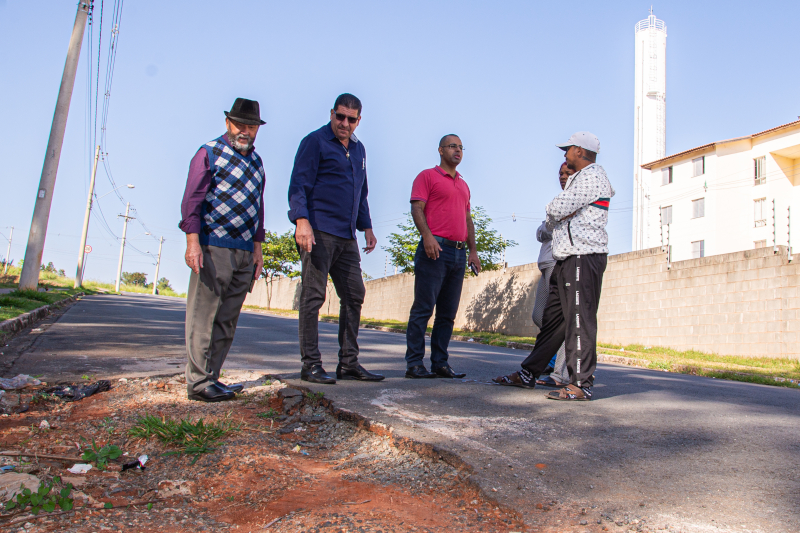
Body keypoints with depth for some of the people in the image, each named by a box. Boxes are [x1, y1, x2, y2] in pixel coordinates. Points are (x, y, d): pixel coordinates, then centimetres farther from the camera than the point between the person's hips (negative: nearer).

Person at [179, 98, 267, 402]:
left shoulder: (256, 161, 20)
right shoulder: (209, 153, 1)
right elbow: (192, 200, -4)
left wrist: (257, 248, 17)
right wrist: (192, 242, -14)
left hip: (244, 252, 7)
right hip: (213, 248, -6)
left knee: (227, 320, 7)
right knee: (203, 317, -4)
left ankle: (211, 378, 15)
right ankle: (198, 382, 1)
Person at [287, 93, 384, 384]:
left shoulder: (358, 149, 21)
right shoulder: (315, 142, 0)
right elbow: (299, 184, -8)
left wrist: (366, 226, 19)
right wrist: (301, 220, -22)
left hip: (347, 237, 8)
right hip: (319, 232, -8)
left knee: (354, 295, 7)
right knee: (313, 296, -5)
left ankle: (348, 363, 14)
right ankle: (310, 364, 1)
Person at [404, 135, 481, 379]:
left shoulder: (463, 185, 25)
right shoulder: (428, 176, 4)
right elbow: (417, 207, -7)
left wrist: (473, 250, 15)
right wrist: (427, 236, -22)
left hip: (459, 253, 7)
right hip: (435, 249, -7)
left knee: (448, 313, 6)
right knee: (423, 308, -8)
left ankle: (440, 363, 10)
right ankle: (414, 364, -5)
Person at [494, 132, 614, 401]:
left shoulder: (592, 176, -6)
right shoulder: (577, 179, 27)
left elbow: (556, 209, -16)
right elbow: (553, 219, 21)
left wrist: (556, 213, 6)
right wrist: (555, 219, 0)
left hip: (584, 257, -10)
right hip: (567, 257, 10)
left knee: (580, 319, -11)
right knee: (553, 318, 10)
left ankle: (581, 384, -8)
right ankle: (528, 374, 15)